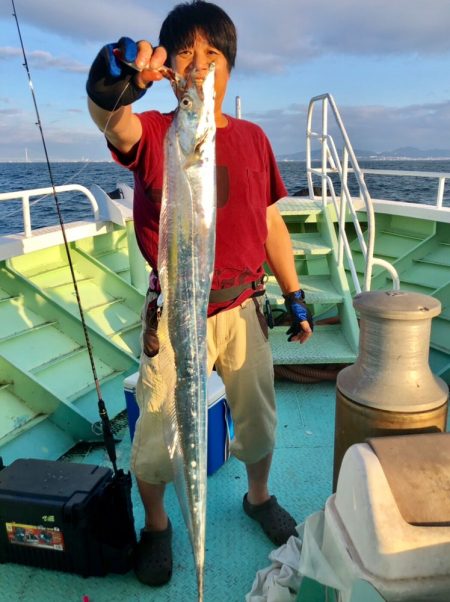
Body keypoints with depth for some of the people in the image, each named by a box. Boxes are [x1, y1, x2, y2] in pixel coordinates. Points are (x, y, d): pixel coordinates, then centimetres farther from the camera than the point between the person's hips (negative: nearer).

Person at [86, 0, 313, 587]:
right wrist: (114, 86, -51)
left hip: (243, 308, 4)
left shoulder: (252, 139, 6)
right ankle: (156, 525, 37)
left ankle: (259, 496, 49)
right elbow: (111, 120, -28)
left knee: (258, 418, 19)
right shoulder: (153, 133, -4)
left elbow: (271, 221, 8)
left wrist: (295, 296, 7)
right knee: (156, 437, 6)